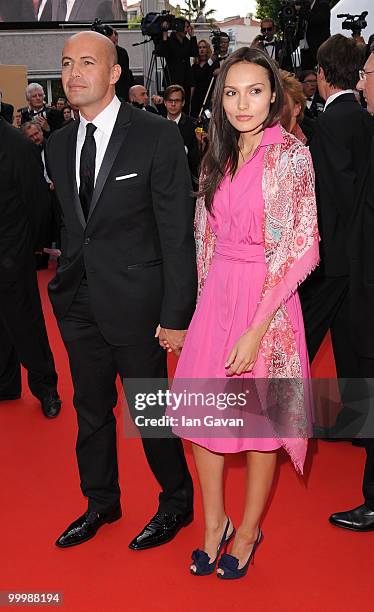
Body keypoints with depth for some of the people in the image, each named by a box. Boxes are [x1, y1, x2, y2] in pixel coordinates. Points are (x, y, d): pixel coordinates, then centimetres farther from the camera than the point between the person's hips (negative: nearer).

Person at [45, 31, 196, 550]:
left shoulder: (158, 137, -12)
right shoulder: (59, 144, 7)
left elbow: (177, 231, -13)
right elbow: (70, 224, 14)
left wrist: (176, 314, -15)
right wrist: (66, 284, 8)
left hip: (135, 302, -6)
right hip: (79, 303, 6)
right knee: (91, 409, 18)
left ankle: (176, 504, 32)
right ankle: (100, 503, 39)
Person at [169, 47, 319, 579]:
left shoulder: (290, 154, -10)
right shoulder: (219, 156, 9)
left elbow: (302, 249, -15)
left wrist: (257, 329, -19)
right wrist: (207, 295, 7)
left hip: (267, 300, -5)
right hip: (216, 296, 6)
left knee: (260, 419, 8)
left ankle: (249, 531, 29)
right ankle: (215, 523, 29)